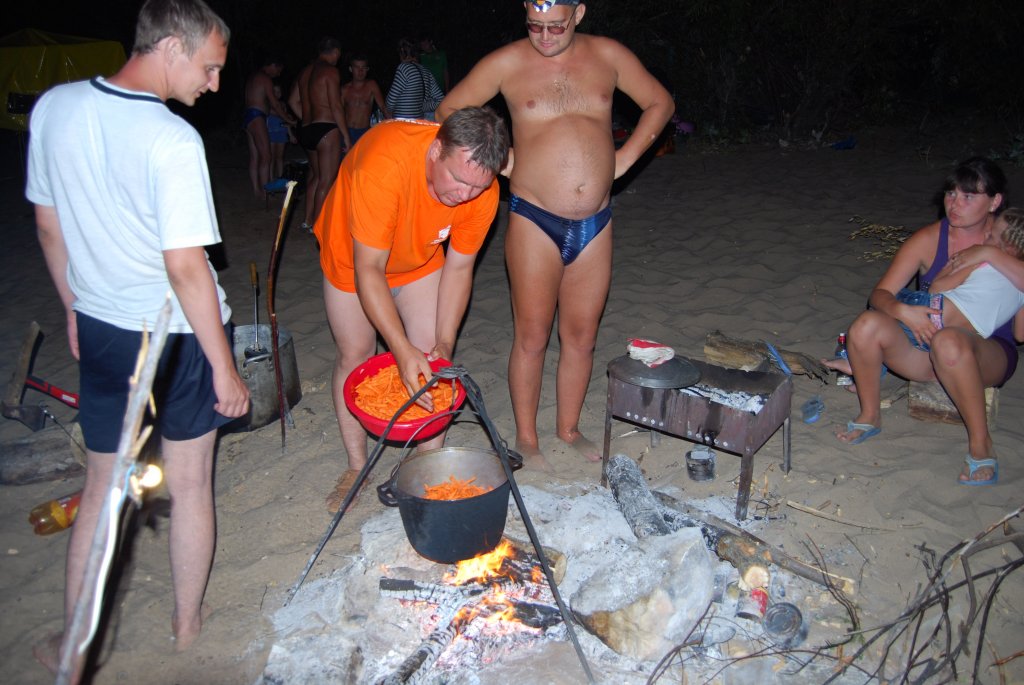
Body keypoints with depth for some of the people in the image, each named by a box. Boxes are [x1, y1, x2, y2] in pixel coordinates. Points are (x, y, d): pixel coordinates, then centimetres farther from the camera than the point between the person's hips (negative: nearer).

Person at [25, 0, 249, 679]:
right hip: (178, 333, -5)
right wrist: (226, 368, -16)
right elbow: (185, 268, -24)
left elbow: (48, 223, 8)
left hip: (99, 330, 6)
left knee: (103, 485, 20)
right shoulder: (173, 140, -22)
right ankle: (188, 627, 33)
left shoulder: (53, 107, -1)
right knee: (190, 484, 14)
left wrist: (77, 307, 20)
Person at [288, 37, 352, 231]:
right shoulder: (331, 71, -9)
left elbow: (293, 101, 18)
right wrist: (346, 135, -9)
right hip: (326, 130, -8)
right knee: (327, 180, -3)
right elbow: (336, 106, -13)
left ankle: (308, 220, 23)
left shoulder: (305, 71, 14)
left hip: (306, 130, 8)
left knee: (315, 175, 20)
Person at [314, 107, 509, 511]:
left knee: (434, 359, -5)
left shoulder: (483, 191, -28)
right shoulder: (383, 165, -43)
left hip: (421, 260, 3)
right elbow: (368, 270, -38)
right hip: (353, 256, -2)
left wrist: (443, 344, -22)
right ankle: (356, 466, 22)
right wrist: (402, 349, -42)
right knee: (354, 357, 4)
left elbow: (458, 267, -16)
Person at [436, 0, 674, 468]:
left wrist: (625, 156, 6)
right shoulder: (507, 63, 0)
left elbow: (660, 103, 17)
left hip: (595, 224, 3)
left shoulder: (608, 56, 6)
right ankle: (526, 438, 20)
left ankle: (569, 428, 29)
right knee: (532, 336, 3)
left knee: (581, 336, 11)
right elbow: (449, 112, 8)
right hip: (535, 221, -3)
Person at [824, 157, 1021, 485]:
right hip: (926, 340, 3)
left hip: (988, 353, -3)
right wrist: (903, 311, -27)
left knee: (948, 341, -39)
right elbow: (880, 294, -6)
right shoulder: (928, 240, -2)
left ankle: (980, 445, -20)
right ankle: (870, 416, -4)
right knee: (866, 325, -26)